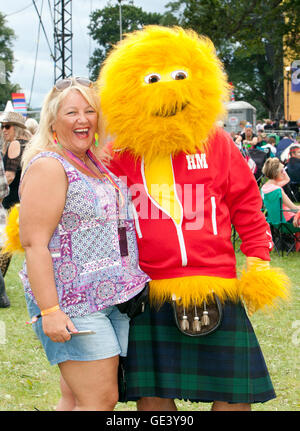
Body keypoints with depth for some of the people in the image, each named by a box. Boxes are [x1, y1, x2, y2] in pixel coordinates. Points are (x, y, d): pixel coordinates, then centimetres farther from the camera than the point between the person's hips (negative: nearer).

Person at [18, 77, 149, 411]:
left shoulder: (95, 164, 15)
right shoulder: (48, 166, -11)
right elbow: (34, 243, -17)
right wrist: (49, 310, -23)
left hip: (112, 296, 8)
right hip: (73, 304, -8)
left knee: (76, 398, 9)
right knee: (100, 401, -10)